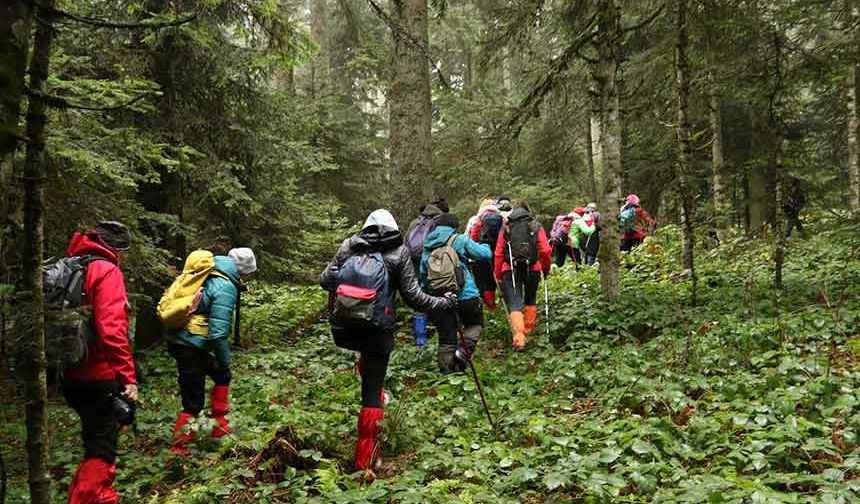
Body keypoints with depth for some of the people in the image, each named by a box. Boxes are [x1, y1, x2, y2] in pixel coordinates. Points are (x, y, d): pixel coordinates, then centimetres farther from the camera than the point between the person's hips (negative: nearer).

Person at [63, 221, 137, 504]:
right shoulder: (106, 271, -13)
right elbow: (112, 330, -23)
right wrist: (128, 378, -21)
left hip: (72, 375, 9)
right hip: (99, 377, -9)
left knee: (96, 440, 24)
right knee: (102, 449, 0)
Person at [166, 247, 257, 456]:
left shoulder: (207, 275, 10)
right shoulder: (226, 287, -17)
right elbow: (219, 332, -21)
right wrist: (224, 362, -7)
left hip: (177, 339, 9)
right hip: (190, 347, -9)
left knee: (222, 376, 24)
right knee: (193, 402, 3)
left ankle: (219, 425, 30)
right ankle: (178, 448, 14)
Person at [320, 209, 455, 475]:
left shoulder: (349, 245, 4)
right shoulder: (399, 253, -1)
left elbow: (325, 280, 6)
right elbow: (413, 296, -3)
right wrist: (444, 303, 12)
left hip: (343, 330, 3)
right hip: (378, 331, -2)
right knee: (371, 394, 5)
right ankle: (366, 461, 8)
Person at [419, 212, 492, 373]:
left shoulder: (427, 245, 12)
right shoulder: (460, 240, -3)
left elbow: (422, 273, 15)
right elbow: (485, 254, -3)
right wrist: (485, 246, 20)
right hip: (464, 294, -4)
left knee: (446, 338, 10)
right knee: (475, 323, 19)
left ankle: (446, 371, 11)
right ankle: (464, 351, -3)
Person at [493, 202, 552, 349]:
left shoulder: (506, 228, 8)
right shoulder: (536, 227, 7)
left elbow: (498, 253, 3)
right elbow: (545, 250, -1)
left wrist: (497, 275, 9)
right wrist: (546, 268, 13)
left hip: (510, 270, -1)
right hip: (532, 268, 1)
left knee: (514, 303, -5)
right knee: (530, 300, 23)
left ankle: (519, 337, -20)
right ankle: (528, 330, 29)